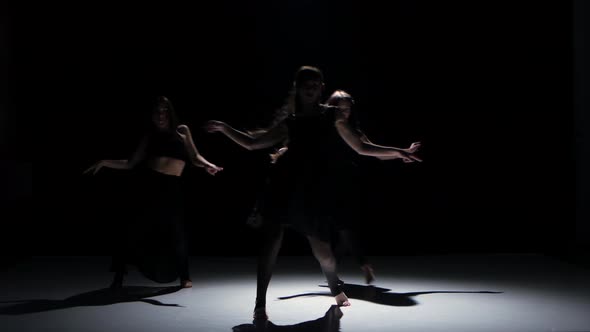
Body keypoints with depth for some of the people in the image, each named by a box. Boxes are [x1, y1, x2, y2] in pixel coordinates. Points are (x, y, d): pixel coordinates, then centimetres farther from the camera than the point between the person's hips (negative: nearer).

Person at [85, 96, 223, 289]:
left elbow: (195, 158, 4)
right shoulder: (150, 136, 12)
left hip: (171, 188, 1)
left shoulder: (182, 131, 13)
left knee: (177, 233, 3)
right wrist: (104, 163, 0)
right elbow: (130, 164, 10)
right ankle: (118, 277, 3)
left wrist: (208, 165, -17)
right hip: (149, 184, 0)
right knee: (137, 231, -4)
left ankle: (184, 277, 18)